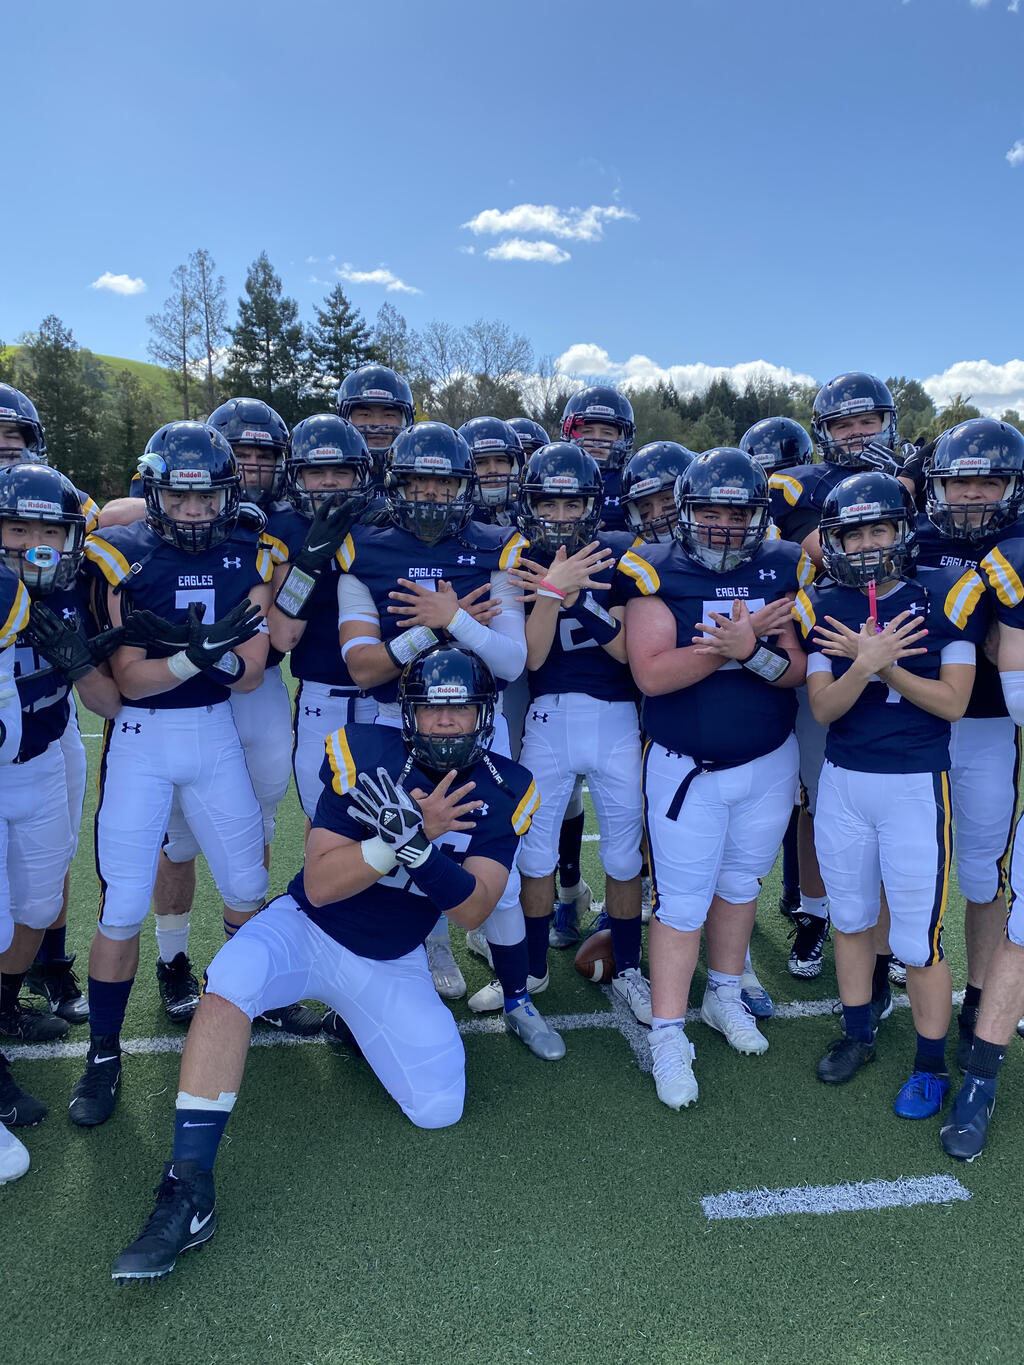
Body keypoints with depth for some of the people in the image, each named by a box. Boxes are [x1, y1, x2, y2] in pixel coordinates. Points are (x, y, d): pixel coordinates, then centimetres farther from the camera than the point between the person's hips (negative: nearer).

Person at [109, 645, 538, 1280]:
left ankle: (356, 1025, 25)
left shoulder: (504, 792, -10)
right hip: (308, 929, -2)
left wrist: (418, 845, -35)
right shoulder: (365, 754, -18)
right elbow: (319, 885, -20)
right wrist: (400, 838, -35)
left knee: (439, 1109, -6)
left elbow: (473, 911, -18)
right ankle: (189, 1192, -25)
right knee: (230, 982, -33)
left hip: (392, 964, 3)